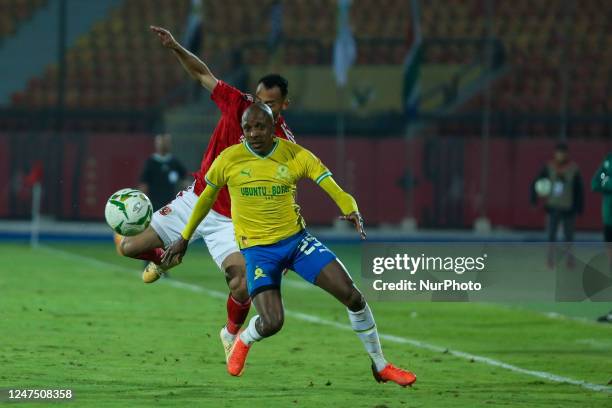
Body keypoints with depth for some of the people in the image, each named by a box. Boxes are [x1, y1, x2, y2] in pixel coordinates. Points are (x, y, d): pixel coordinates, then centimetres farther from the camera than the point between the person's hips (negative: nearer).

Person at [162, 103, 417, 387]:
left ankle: (381, 366, 9)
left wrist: (352, 211, -35)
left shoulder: (296, 156, -6)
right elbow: (206, 198, 11)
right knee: (271, 323, -20)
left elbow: (336, 190, -13)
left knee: (353, 296, -10)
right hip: (257, 249, -2)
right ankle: (243, 341, 20)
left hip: (297, 240, 2)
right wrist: (184, 239, 18)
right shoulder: (228, 160, -6)